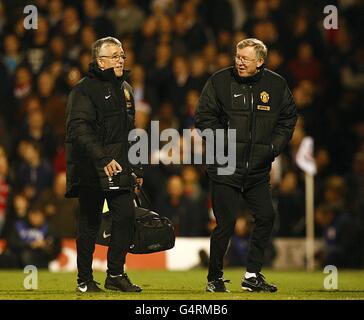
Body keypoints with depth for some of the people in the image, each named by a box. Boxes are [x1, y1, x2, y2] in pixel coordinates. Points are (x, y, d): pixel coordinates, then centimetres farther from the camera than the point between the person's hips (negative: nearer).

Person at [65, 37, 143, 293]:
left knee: (126, 216, -4)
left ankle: (116, 274, 7)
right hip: (92, 171, -6)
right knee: (90, 223, 0)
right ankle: (85, 279, 9)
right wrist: (102, 158, -28)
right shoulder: (84, 89, -8)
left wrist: (136, 168, 21)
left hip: (120, 169, 6)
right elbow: (79, 129, -19)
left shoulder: (125, 89, 18)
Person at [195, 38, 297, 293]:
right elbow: (204, 117, -1)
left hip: (259, 168, 3)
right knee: (226, 223, -5)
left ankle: (252, 275, 13)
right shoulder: (220, 81, -4)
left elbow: (288, 118, 15)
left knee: (266, 217, 0)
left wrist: (274, 146, 2)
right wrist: (224, 143, -11)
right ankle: (215, 278, 9)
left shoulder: (276, 85, 4)